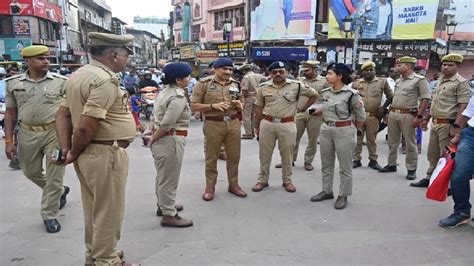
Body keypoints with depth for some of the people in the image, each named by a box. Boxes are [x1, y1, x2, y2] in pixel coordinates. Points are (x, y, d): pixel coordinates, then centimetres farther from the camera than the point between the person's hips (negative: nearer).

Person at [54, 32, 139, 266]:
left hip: (88, 153, 10)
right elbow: (86, 127, -25)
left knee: (94, 208, 22)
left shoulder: (79, 75, 11)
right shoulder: (105, 80, -20)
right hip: (106, 154, -10)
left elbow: (63, 114, 12)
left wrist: (65, 149, 6)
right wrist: (74, 154, -9)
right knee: (108, 210, 6)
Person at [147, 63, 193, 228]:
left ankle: (163, 205, 39)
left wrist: (153, 138, 8)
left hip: (162, 139, 10)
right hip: (171, 140, -10)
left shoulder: (165, 92, 11)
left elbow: (159, 119, 10)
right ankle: (168, 215, 11)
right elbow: (166, 124, -23)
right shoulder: (178, 97, -19)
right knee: (169, 178, 0)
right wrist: (152, 140, -11)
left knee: (163, 176, 23)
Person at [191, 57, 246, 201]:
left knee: (234, 156, 10)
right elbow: (194, 106, -6)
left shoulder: (235, 84, 9)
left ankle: (233, 184, 26)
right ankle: (210, 187, 19)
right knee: (211, 158, 6)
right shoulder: (203, 83, -4)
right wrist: (213, 105, -19)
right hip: (213, 124, -4)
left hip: (233, 123, 4)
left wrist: (239, 105, -5)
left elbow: (240, 106, 20)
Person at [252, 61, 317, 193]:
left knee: (287, 154, 10)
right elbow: (258, 108, 8)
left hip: (287, 125, -1)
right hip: (267, 124, 1)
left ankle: (287, 180, 27)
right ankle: (262, 179, 24)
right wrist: (256, 127, 8)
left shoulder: (297, 86, -3)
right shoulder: (263, 87, 2)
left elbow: (314, 94, 10)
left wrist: (303, 108, 6)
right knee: (264, 154, 9)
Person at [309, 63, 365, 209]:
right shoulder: (325, 92, 4)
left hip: (344, 131, -6)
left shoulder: (351, 94, -13)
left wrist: (354, 129, 7)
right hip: (325, 130, 6)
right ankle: (327, 191, 30)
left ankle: (343, 195, 17)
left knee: (345, 167, 5)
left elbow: (360, 116, -4)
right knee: (326, 164, 16)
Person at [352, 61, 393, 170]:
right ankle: (356, 159, 15)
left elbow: (390, 96, 11)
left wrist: (384, 107, 2)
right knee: (357, 138, 5)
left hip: (374, 116, -1)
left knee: (372, 139, 8)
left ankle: (373, 160, 19)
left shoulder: (382, 82, 4)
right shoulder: (356, 83, 7)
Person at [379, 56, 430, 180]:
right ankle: (391, 165, 25)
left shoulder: (419, 79, -7)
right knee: (392, 142, 13)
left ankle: (412, 169, 9)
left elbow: (426, 99, -12)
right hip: (393, 114, 7)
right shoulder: (398, 80, 15)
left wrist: (419, 116, -17)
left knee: (410, 143, 1)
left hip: (408, 115, -7)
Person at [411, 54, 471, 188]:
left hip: (448, 125, -8)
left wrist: (456, 126, -24)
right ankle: (430, 178, 29)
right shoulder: (440, 81, 15)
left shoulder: (461, 83, -10)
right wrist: (426, 118, 22)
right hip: (435, 123, 8)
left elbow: (463, 107, -18)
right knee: (432, 154, 17)